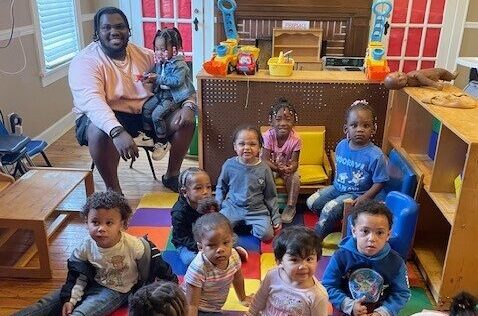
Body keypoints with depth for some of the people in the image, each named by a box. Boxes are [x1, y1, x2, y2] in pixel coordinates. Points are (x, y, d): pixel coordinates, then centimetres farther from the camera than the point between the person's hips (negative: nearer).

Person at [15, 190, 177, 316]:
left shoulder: (134, 246, -28)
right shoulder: (86, 247, -15)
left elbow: (157, 265, -15)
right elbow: (77, 274, -2)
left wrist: (172, 284, -7)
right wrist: (70, 299, -10)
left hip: (116, 290, -5)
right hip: (93, 283, 5)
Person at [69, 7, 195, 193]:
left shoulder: (145, 55, 3)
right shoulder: (85, 61, -14)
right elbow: (91, 101, -32)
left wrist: (188, 105, -19)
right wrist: (117, 131, -50)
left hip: (146, 112, 5)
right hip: (104, 117, -4)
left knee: (186, 119, -13)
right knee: (100, 133, -39)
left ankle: (171, 176, 6)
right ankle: (113, 191, -17)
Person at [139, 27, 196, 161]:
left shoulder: (179, 64, -14)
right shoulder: (159, 63, 10)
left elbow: (177, 81, -25)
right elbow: (156, 75, 25)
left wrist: (158, 78, -24)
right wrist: (150, 78, 2)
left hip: (175, 97, -8)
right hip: (161, 94, 8)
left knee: (157, 114, -20)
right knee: (146, 108, -8)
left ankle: (162, 142, -4)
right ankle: (148, 134, 8)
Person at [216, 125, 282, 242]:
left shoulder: (263, 168, -5)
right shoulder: (229, 165, -5)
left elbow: (271, 196, 6)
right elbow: (221, 187, 13)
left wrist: (276, 218, 5)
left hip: (257, 210, 0)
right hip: (232, 207, 1)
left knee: (266, 234, -23)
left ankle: (252, 227, 9)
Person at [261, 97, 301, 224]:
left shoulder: (295, 139, -21)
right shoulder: (268, 136, -22)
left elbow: (294, 161, -20)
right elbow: (265, 159, -23)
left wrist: (291, 168, -45)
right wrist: (277, 168, -43)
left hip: (287, 167, 0)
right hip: (270, 167, 0)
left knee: (295, 177, -28)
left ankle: (291, 206, -8)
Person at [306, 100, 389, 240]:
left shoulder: (375, 155, -24)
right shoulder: (341, 146, -6)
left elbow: (379, 183, -17)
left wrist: (364, 199, -23)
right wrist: (335, 184, 7)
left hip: (356, 194, -6)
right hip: (338, 188, 7)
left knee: (329, 209, -21)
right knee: (312, 202, 0)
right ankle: (333, 222, 23)